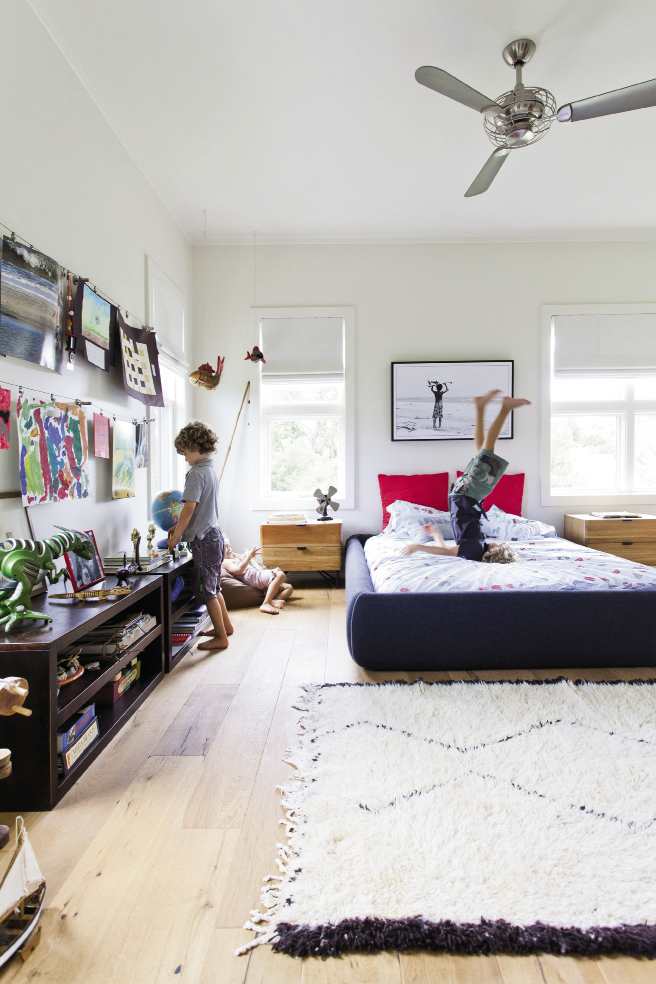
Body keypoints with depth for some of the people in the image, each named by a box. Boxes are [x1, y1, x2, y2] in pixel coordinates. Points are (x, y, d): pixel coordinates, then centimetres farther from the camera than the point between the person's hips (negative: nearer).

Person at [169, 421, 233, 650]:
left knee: (206, 590, 2)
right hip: (214, 534, 9)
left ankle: (221, 637, 11)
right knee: (213, 586, 21)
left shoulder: (196, 473, -17)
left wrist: (176, 537, -12)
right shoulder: (211, 470, 12)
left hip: (203, 539, -9)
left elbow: (189, 508, -21)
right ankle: (225, 625, 35)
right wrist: (179, 527, 19)